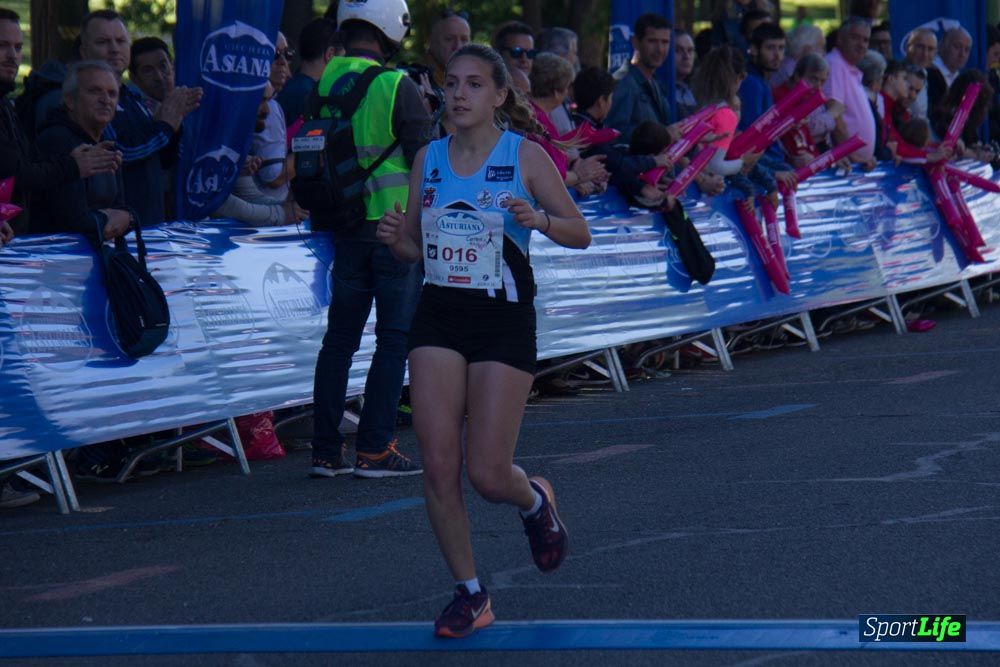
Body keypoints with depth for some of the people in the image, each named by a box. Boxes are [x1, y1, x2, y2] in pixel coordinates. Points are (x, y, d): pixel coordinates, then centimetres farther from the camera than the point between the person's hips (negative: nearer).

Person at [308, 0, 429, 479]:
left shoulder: (322, 86, 3)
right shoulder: (396, 88, -13)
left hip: (345, 228, 5)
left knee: (340, 337, 11)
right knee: (395, 338, 1)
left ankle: (325, 450, 11)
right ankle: (373, 449, -2)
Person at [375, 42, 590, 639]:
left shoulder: (525, 156, -5)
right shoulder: (429, 158, 7)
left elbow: (580, 234, -2)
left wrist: (539, 220, -23)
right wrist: (396, 240, -9)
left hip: (504, 321, -4)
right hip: (439, 318, 4)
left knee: (487, 474, -6)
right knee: (439, 467, -4)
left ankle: (534, 501, 31)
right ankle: (470, 594, 11)